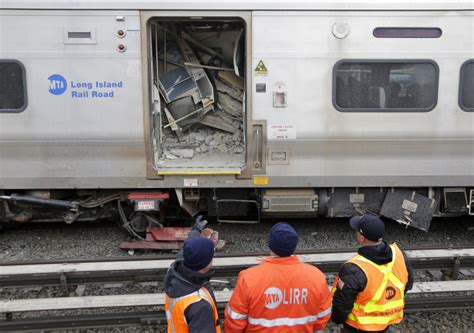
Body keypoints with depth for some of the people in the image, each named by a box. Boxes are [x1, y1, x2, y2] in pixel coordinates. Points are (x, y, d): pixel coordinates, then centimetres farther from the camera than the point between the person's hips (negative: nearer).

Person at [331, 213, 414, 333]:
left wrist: (338, 319, -4)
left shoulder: (355, 270, -36)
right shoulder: (399, 254, -17)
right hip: (389, 320, 5)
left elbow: (342, 302, -24)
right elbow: (408, 283, 1)